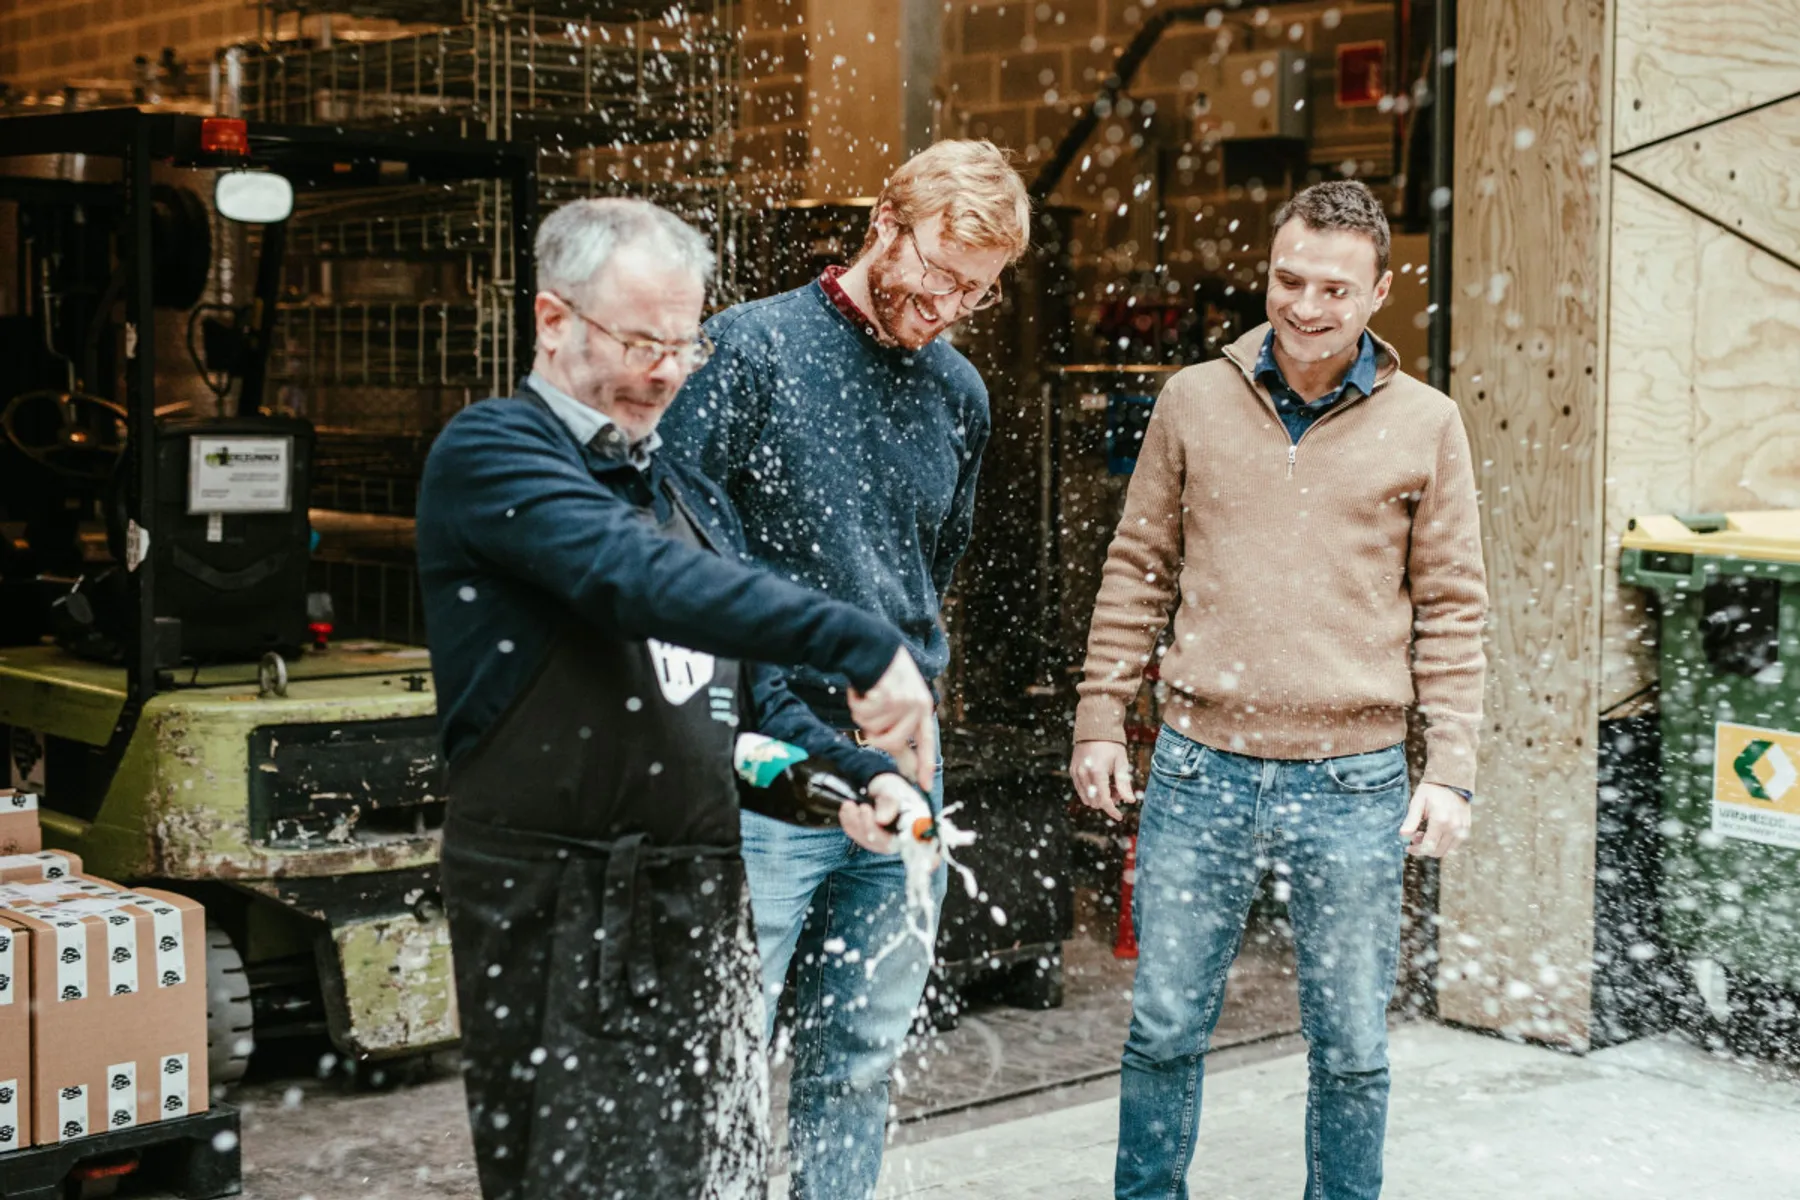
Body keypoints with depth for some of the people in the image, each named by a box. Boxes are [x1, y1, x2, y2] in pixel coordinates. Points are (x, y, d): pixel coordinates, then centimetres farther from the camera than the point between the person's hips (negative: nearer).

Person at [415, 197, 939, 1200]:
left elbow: (749, 695, 21)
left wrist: (859, 774, 1)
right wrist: (860, 644, -29)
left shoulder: (694, 498, 19)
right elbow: (643, 581, -25)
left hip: (700, 903, 8)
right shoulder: (491, 454, -7)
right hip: (558, 917, -7)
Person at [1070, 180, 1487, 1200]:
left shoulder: (1426, 425, 2)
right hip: (1201, 769, 1)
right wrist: (1101, 721, 6)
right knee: (1166, 1029, 9)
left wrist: (1451, 771, -2)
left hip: (1355, 785, -1)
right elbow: (1138, 573, 10)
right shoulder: (1195, 401, 5)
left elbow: (1452, 613, 4)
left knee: (1353, 1049, 9)